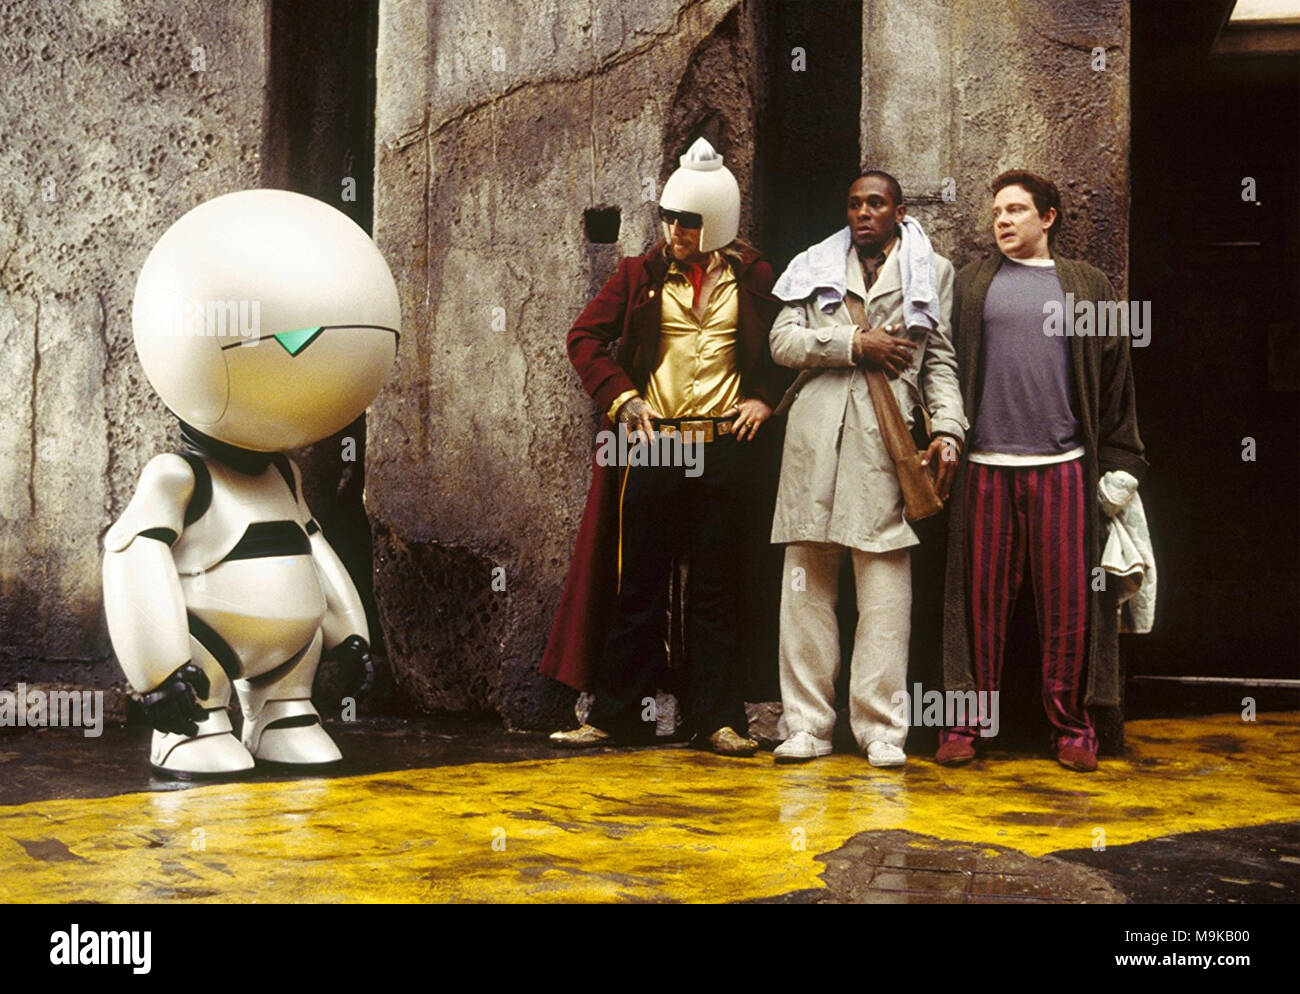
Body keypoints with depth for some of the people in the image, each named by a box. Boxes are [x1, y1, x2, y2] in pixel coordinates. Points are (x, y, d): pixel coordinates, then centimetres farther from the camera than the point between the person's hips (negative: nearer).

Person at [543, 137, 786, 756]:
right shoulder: (642, 275, 5)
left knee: (715, 588, 5)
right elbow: (584, 338, 7)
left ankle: (719, 719, 11)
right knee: (638, 587, 3)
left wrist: (765, 398, 4)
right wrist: (622, 398, -3)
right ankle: (616, 716, 11)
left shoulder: (750, 276, 6)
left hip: (724, 449, 0)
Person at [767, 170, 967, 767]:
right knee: (807, 580, 0)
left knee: (885, 584, -5)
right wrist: (855, 343, -4)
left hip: (887, 435, -1)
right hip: (815, 432, 2)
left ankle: (881, 729, -1)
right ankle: (806, 724, 5)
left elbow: (941, 361, 12)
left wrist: (947, 429, -2)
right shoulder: (815, 266, 20)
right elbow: (783, 341, 7)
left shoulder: (932, 271, 17)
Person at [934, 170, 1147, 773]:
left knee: (1068, 599, 1)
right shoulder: (970, 285, 13)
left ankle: (1071, 724, 11)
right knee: (981, 595, 2)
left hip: (1063, 465, 0)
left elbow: (1115, 382, 12)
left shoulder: (1087, 287, 13)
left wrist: (1119, 465, 7)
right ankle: (965, 721, 10)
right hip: (985, 466, 0)